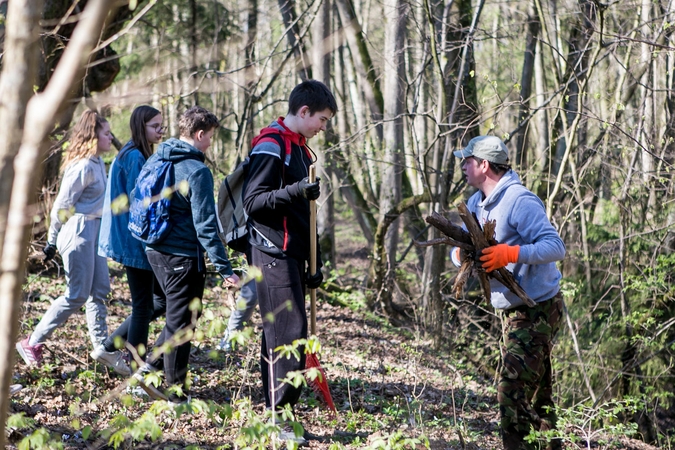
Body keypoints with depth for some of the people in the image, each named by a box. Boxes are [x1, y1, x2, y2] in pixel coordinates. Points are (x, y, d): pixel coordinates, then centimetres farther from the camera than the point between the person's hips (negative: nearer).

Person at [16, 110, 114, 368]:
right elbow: (62, 205, -15)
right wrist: (53, 241, -8)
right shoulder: (84, 166, -19)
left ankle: (101, 345, 19)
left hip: (93, 231, 10)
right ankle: (32, 343, 5)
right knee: (77, 296, -3)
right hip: (79, 231, -10)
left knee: (100, 291, 12)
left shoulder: (97, 163, 10)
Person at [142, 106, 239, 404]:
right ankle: (176, 392, 10)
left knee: (176, 316, 22)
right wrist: (225, 269, -18)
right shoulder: (197, 171, -18)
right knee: (181, 323, 3)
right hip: (183, 256, -8)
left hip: (154, 250, 8)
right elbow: (205, 225, -20)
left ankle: (149, 370, 17)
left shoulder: (154, 161, 7)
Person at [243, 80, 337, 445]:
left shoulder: (300, 149, 19)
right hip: (273, 255, -9)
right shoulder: (271, 146, -11)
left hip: (293, 256, 9)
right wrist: (294, 192, -30)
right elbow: (252, 202, -16)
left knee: (279, 335, 10)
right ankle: (276, 417, -9)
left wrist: (314, 264, 22)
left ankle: (273, 412, 15)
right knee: (289, 335, -12)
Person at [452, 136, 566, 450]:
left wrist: (511, 253, -37)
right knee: (538, 392, 18)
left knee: (512, 389, -13)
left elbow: (556, 247, -26)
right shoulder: (477, 204, 9)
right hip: (515, 309, 10)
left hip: (537, 311, -10)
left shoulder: (520, 201, -20)